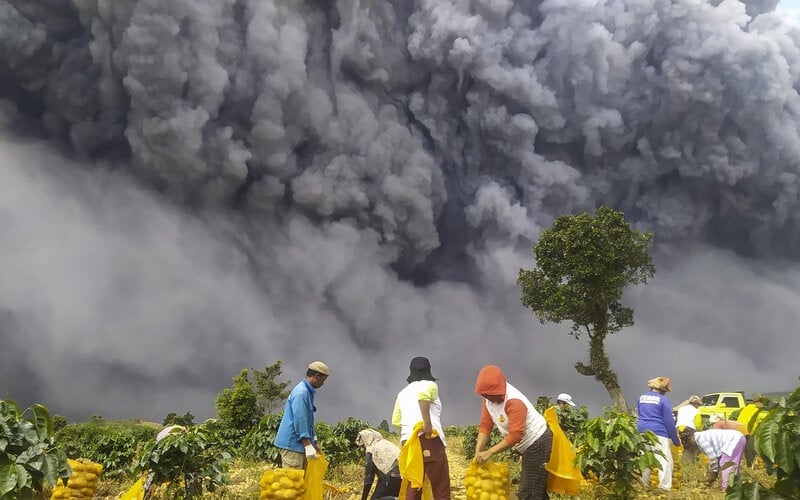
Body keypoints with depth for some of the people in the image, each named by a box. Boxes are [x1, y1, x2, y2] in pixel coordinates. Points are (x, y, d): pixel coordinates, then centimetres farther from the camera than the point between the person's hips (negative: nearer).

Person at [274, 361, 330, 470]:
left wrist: (314, 441, 21)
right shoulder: (301, 393, -18)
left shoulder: (308, 391, 14)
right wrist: (308, 445, -23)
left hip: (299, 445, 10)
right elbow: (300, 420, -23)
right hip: (292, 444, -10)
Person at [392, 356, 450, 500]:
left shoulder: (402, 392, 22)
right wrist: (427, 422, -23)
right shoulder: (429, 385, 5)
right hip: (429, 439, -5)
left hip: (408, 442, 6)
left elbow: (396, 421, 15)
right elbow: (422, 393, -20)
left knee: (413, 488, 9)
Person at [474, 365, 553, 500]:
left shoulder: (514, 402, -30)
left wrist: (489, 452, -33)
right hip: (529, 444, 9)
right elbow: (485, 425, -7)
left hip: (538, 442, -9)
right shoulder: (489, 398, -5)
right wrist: (478, 451, -19)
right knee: (536, 488, 19)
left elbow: (515, 436, -34)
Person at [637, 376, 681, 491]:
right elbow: (669, 421, -5)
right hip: (658, 432, -6)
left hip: (642, 431, 6)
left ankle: (644, 485, 20)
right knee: (665, 460, -4)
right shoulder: (663, 400, -4)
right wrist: (675, 439, 2)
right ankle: (665, 487, -11)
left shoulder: (641, 398, 13)